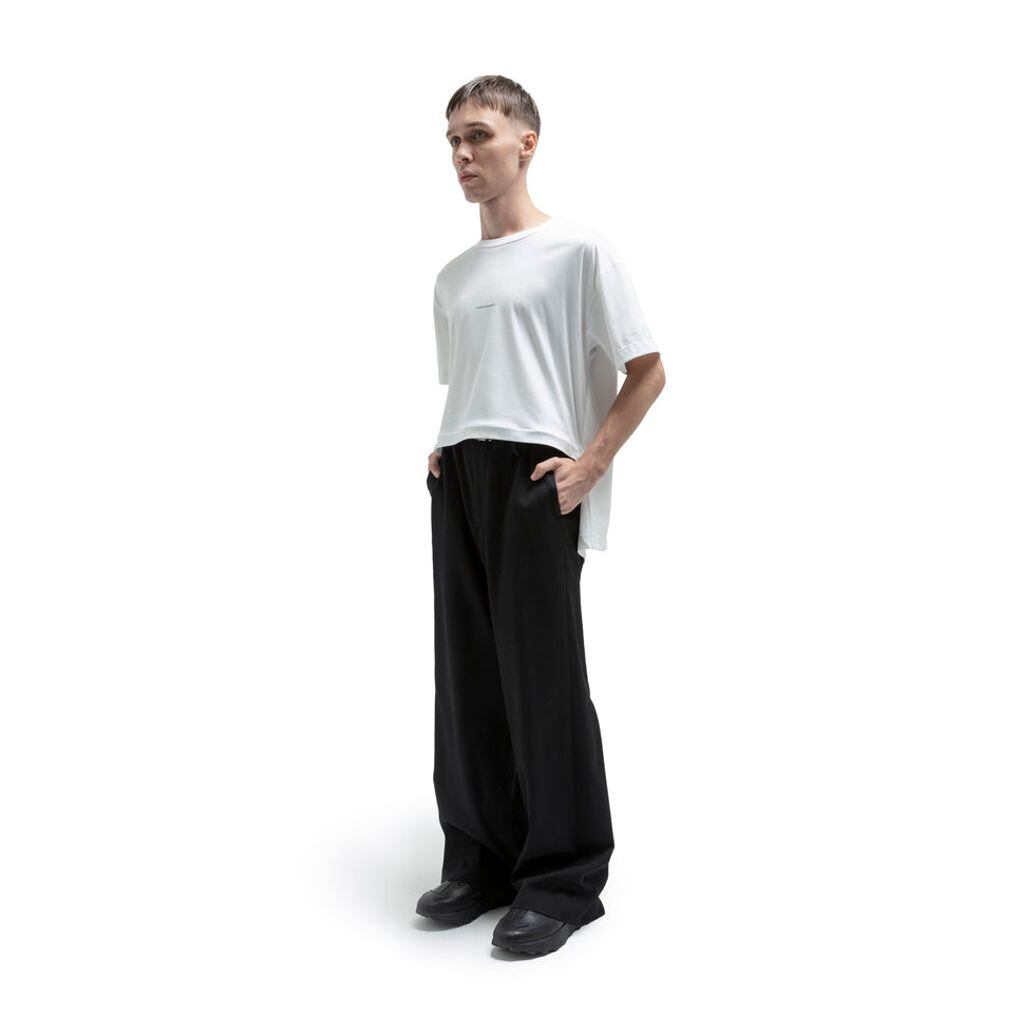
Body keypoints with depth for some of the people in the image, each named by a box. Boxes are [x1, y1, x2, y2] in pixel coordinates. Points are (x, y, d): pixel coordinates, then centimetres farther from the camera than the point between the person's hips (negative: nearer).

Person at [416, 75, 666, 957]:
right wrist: (445, 456, 11)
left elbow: (647, 372, -3)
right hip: (457, 484, 7)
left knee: (545, 679, -5)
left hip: (536, 484, -6)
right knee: (468, 677, 7)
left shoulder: (579, 251, -1)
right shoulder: (453, 277, 19)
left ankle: (563, 879, 6)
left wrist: (588, 465, -12)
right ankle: (481, 857, 19)